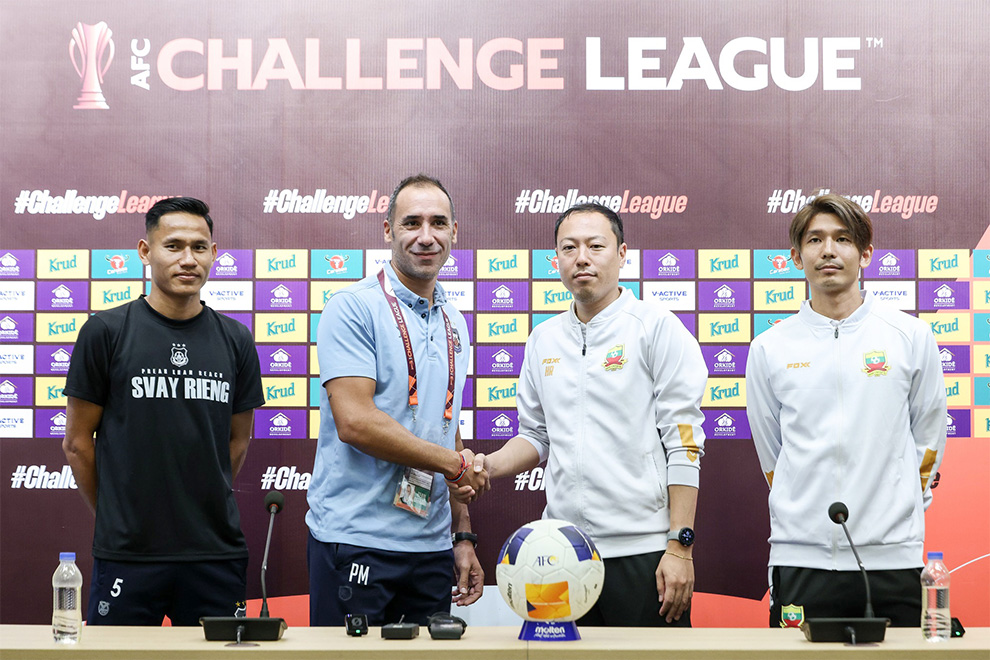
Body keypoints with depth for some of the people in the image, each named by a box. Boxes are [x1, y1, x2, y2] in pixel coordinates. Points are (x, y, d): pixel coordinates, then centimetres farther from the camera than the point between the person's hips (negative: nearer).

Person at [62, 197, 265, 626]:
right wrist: (115, 517, 8)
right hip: (128, 555, -3)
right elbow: (77, 441, 3)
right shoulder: (106, 332, -2)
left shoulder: (236, 340, 8)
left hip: (217, 554, 3)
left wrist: (201, 508, 12)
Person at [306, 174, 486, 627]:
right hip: (355, 541, -6)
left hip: (431, 548, 7)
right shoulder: (353, 308, -7)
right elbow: (355, 422, -17)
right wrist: (455, 463, -10)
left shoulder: (454, 325, 16)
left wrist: (463, 536, 14)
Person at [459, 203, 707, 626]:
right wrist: (489, 466, 1)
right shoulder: (543, 340, 14)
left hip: (642, 550, -5)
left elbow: (683, 443, -7)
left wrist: (680, 546, -12)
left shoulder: (657, 328, -2)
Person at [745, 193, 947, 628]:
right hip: (800, 559, 0)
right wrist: (805, 515, 10)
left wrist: (896, 511, 9)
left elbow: (928, 441, 11)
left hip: (892, 559, 0)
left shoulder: (912, 337, 5)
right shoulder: (768, 348, 6)